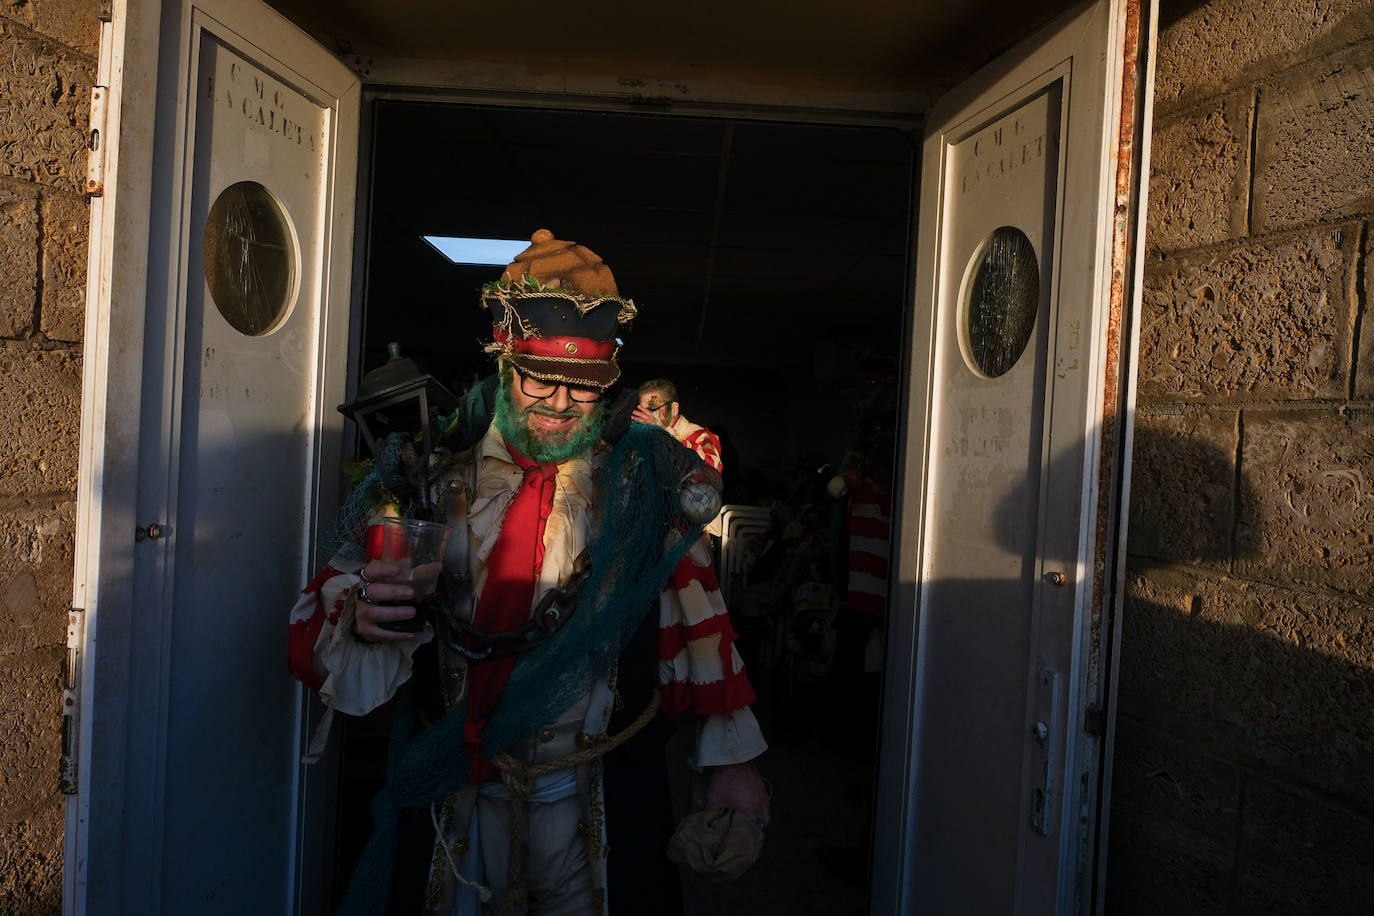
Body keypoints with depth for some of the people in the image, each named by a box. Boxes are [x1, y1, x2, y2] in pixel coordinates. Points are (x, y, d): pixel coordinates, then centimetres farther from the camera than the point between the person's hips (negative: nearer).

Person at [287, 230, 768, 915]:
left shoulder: (644, 481, -4)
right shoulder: (438, 480, -2)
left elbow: (697, 620, 1)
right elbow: (320, 614, 1)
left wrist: (730, 760, 3)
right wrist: (359, 614, -23)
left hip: (599, 804, -1)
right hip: (454, 800, 1)